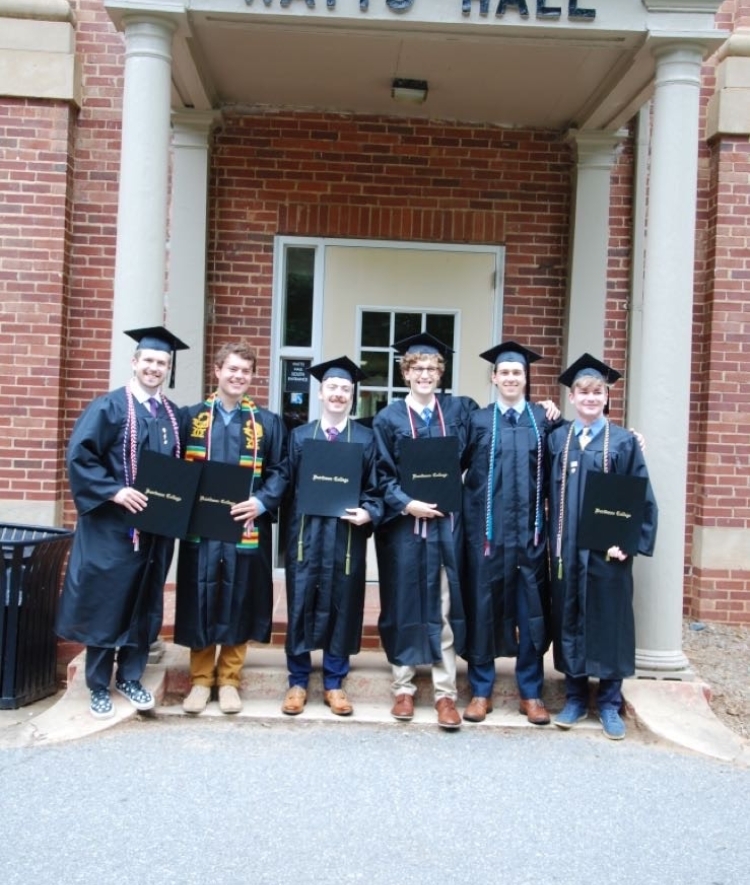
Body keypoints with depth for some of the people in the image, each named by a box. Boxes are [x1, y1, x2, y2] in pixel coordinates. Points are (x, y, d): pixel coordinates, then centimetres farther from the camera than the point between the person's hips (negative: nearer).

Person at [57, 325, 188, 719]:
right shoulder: (107, 407, -6)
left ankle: (130, 678, 25)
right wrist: (114, 491, -21)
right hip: (111, 526, -5)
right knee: (105, 605, 3)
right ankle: (99, 687, 17)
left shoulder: (173, 416, 11)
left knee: (144, 605, 11)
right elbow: (79, 457, -13)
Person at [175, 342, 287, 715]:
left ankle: (229, 680, 18)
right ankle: (200, 680, 18)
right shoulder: (191, 417, 8)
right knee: (201, 601, 4)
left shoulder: (267, 422, 7)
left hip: (247, 528, 0)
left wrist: (261, 502, -13)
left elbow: (280, 472, 4)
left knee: (238, 604, 5)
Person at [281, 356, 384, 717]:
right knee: (301, 605, 4)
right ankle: (298, 682, 17)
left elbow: (376, 489, 5)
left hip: (347, 537, 0)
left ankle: (334, 684, 19)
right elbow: (287, 485, 6)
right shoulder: (299, 436, 9)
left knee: (342, 607, 6)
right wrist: (289, 531, -1)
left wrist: (369, 512, -15)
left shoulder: (366, 439, 6)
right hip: (306, 534, 0)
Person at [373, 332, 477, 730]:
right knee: (404, 604, 6)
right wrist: (407, 504, -15)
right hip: (403, 523, -1)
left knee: (445, 606, 3)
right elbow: (382, 475, 1)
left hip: (446, 522, 1)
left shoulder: (457, 410, 8)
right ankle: (403, 687, 18)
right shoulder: (388, 417, 3)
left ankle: (445, 693, 10)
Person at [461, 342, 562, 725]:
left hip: (529, 528, 1)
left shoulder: (544, 418, 7)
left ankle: (530, 693, 19)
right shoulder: (477, 420, 5)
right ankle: (481, 691, 18)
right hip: (487, 528, -1)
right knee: (483, 607, 5)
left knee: (531, 609, 6)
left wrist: (558, 421, -3)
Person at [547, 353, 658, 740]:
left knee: (609, 621, 5)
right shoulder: (556, 439, 6)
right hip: (566, 547, 2)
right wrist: (552, 539, -1)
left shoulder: (624, 442, -1)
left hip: (607, 548, -2)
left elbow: (641, 497, -2)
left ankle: (609, 704, 18)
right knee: (569, 620, 8)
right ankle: (575, 698, 22)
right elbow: (547, 492, 7)